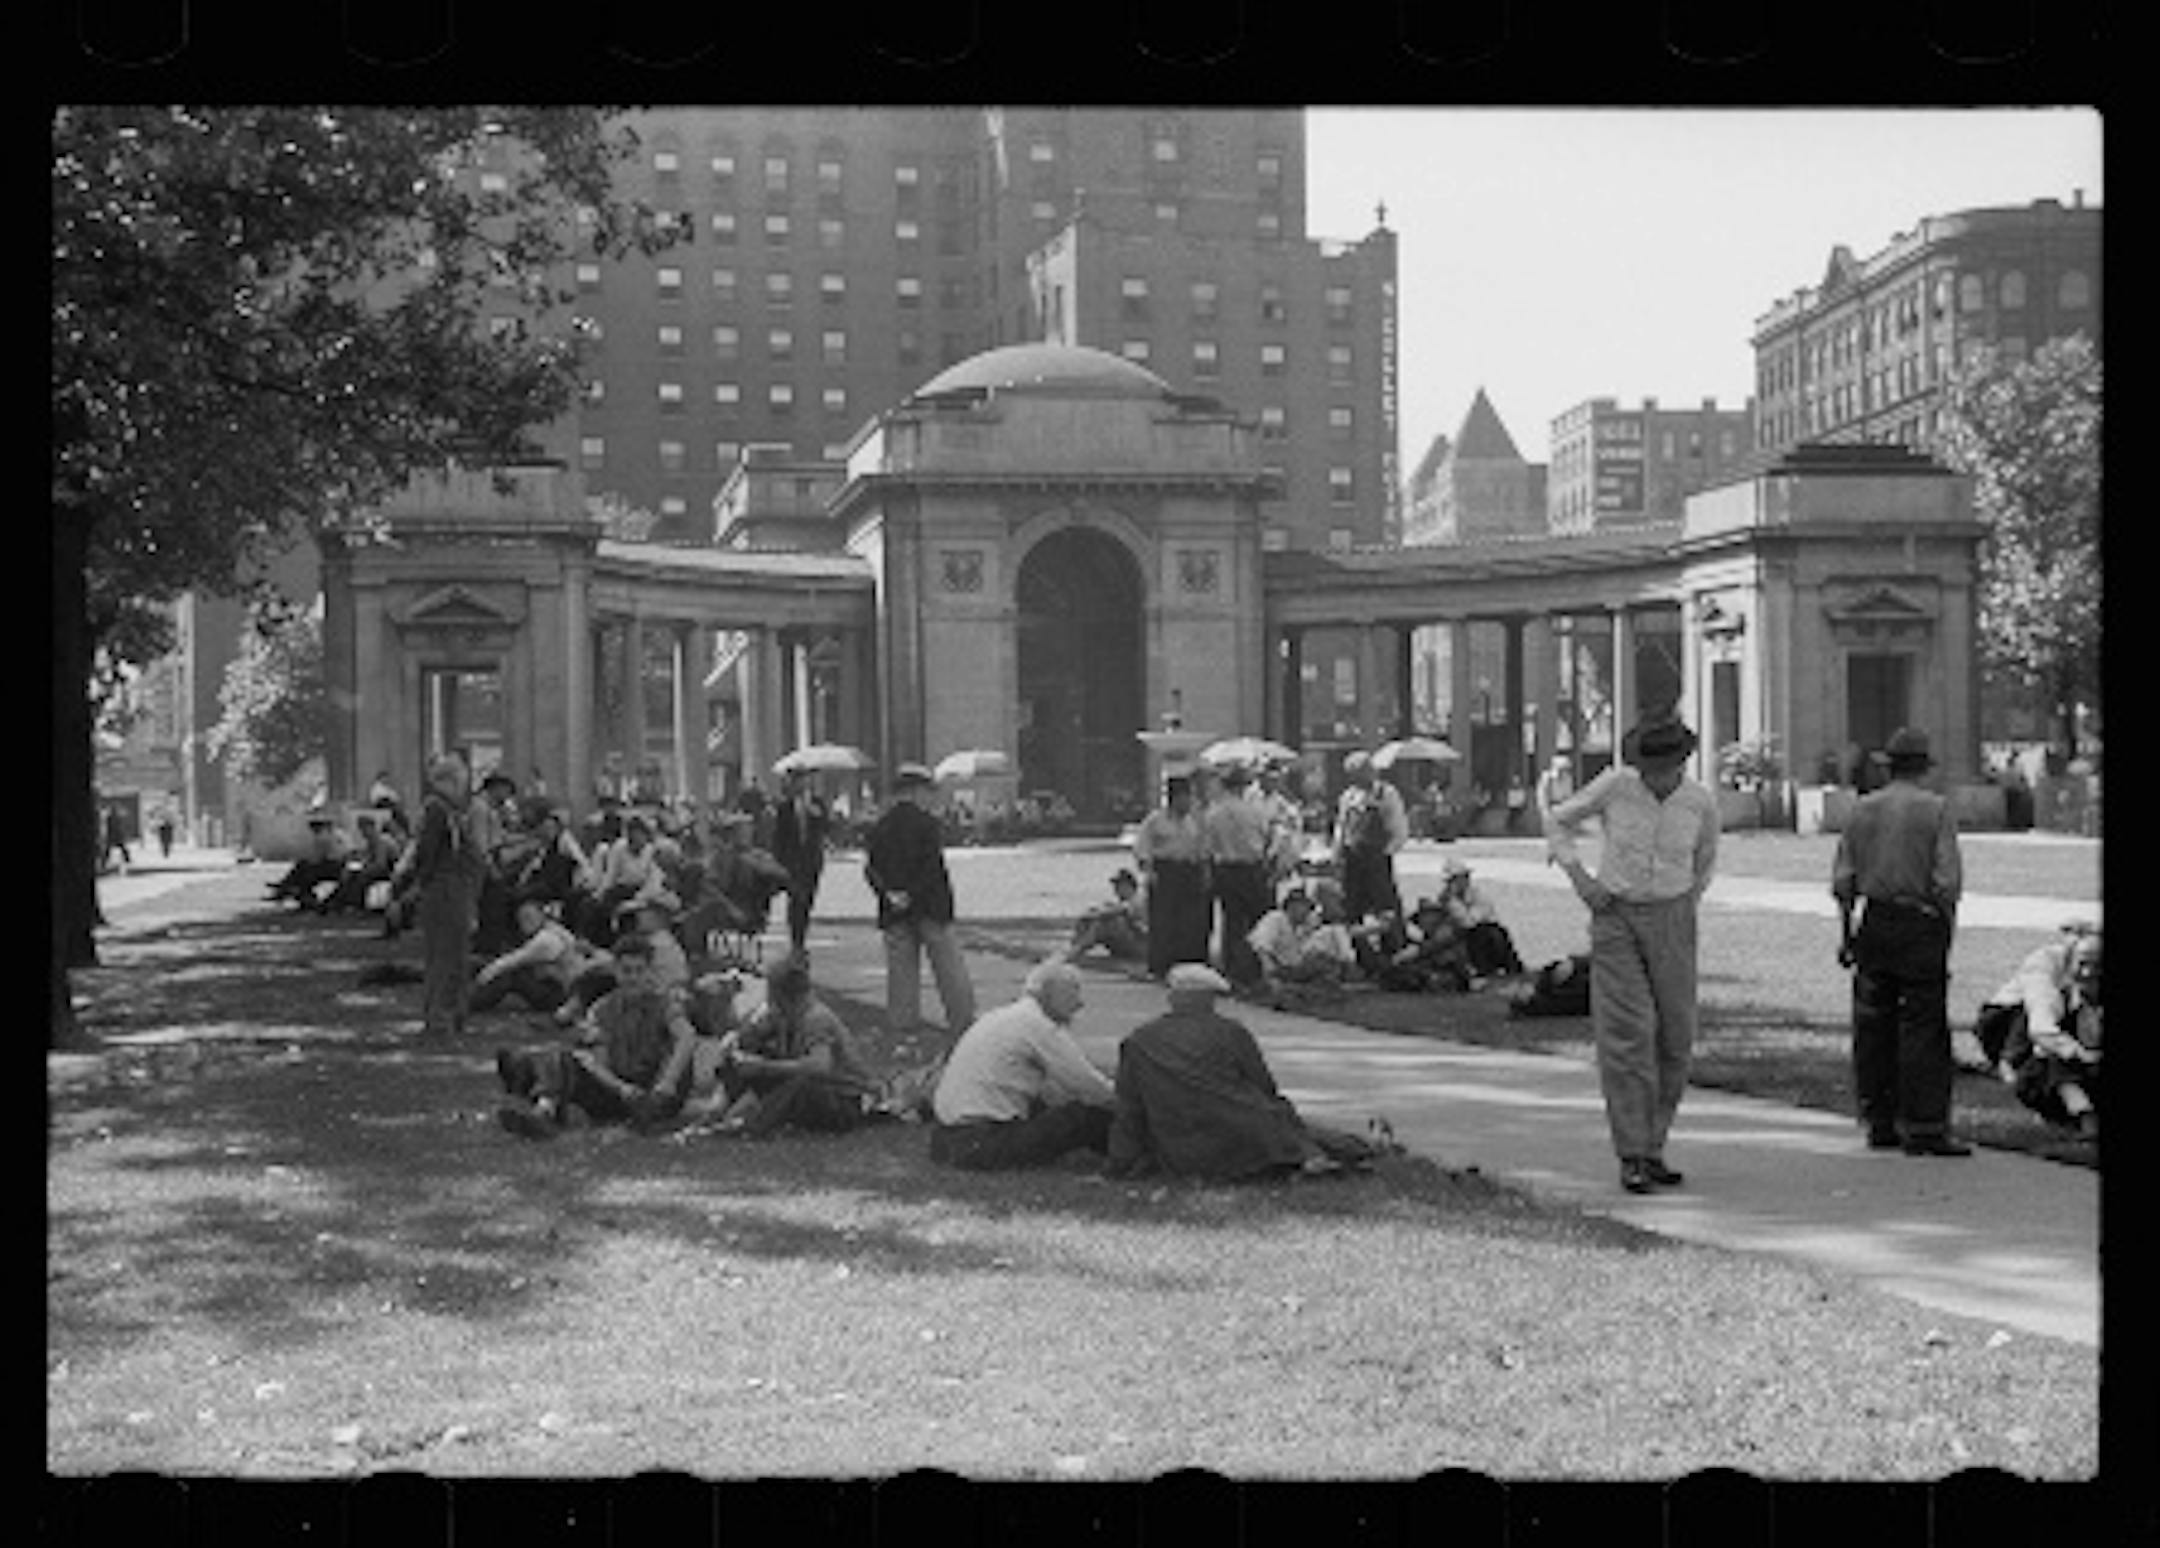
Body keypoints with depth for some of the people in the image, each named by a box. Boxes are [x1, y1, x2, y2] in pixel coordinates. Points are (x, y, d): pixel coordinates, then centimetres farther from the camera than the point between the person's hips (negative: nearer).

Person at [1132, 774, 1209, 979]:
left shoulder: (1195, 819, 15)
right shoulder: (1155, 819, 1)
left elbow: (1203, 848, 20)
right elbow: (1141, 846, 0)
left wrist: (1205, 872, 10)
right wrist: (1147, 869, -12)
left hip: (1191, 873, 4)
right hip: (1164, 874, -4)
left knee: (1194, 923, -2)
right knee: (1163, 923, -6)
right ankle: (1158, 968, -1)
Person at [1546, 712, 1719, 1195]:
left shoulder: (1702, 803, -6)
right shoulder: (1614, 785, -11)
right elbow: (1557, 822, 2)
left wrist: (1685, 915, 12)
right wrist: (1580, 878, -9)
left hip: (1671, 921, 2)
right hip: (1615, 918, -2)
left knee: (1674, 1038, 2)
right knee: (1627, 1034, -12)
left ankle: (1651, 1149, 16)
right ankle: (1631, 1158, -10)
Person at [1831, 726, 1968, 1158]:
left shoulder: (1862, 809, 8)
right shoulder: (1936, 809, -4)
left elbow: (1842, 879, 8)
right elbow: (1948, 880, -10)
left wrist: (1846, 934, 14)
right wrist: (1948, 928, 0)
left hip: (1873, 925, 4)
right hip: (1920, 924, -4)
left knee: (1874, 1027, 9)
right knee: (1923, 1029, -2)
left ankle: (1879, 1123, 14)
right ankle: (1923, 1128, -4)